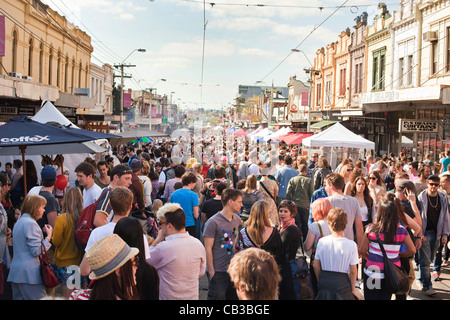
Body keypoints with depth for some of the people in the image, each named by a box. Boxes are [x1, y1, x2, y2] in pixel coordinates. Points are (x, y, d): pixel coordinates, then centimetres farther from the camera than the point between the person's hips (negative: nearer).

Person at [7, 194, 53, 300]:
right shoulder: (31, 224, -13)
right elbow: (36, 251, -16)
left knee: (19, 297, 10)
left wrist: (40, 233, 17)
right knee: (40, 298, -7)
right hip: (28, 273, -10)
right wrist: (48, 236, -8)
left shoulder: (19, 222, 17)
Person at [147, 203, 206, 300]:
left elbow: (145, 261, -7)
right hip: (193, 296, 5)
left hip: (168, 296, -4)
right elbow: (201, 272, 4)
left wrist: (158, 239, -4)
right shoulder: (198, 244, -9)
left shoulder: (162, 248, -26)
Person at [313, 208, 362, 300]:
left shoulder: (322, 241, -7)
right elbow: (353, 271, -9)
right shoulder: (351, 245, -14)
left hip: (324, 282, 2)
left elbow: (316, 266, 1)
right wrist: (353, 289, 6)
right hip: (342, 282, -2)